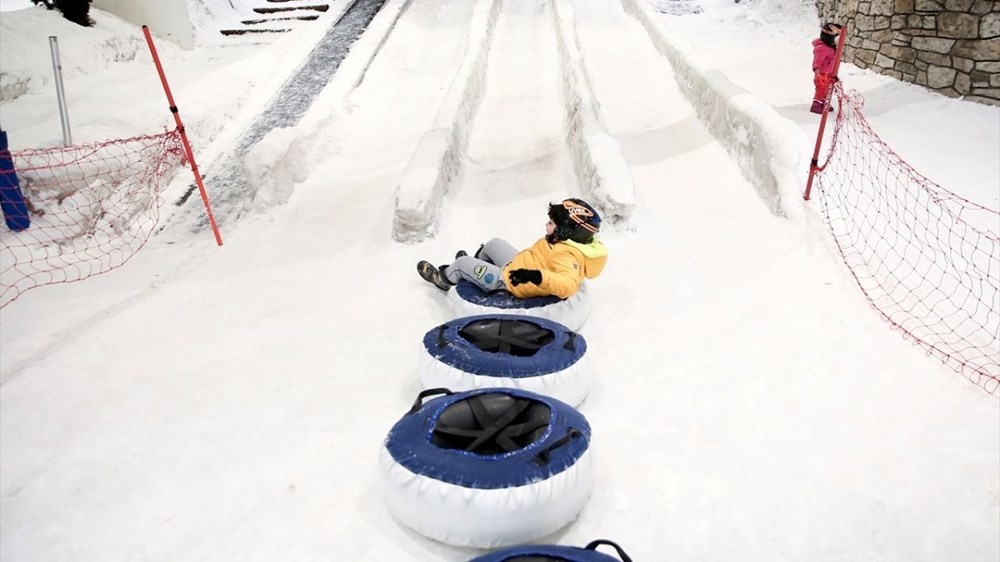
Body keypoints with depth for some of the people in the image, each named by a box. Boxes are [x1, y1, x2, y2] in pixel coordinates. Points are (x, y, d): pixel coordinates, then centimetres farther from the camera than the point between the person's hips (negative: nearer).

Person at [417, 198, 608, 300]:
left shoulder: (566, 255, -36)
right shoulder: (579, 243, -8)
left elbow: (568, 285, -51)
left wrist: (538, 277, -63)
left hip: (510, 282, -10)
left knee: (461, 262, 5)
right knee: (493, 243, 29)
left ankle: (444, 278, 40)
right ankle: (474, 265, 57)